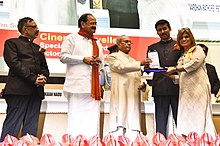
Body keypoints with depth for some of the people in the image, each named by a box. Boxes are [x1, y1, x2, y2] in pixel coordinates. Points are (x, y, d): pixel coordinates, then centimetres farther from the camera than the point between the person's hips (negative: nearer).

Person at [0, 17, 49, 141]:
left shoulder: (38, 48, 26)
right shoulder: (12, 43, 7)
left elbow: (45, 68, 23)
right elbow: (14, 63, -7)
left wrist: (43, 77, -1)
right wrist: (33, 78, -13)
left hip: (36, 91, 6)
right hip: (19, 90, -6)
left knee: (31, 127, 4)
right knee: (13, 125, -8)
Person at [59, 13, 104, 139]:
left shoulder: (97, 43, 25)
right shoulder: (72, 38, 8)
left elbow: (101, 62, 30)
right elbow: (63, 56, -4)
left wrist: (98, 62, 7)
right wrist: (83, 59, -9)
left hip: (93, 87, 6)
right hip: (78, 85, -5)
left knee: (93, 121, 1)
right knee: (76, 118, -6)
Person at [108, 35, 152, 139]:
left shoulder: (133, 61, 28)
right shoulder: (113, 56, 9)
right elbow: (121, 67, -10)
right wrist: (140, 63, -18)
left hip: (134, 96, 6)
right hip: (120, 94, -6)